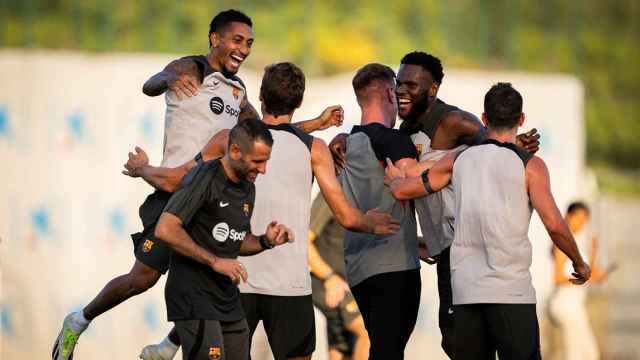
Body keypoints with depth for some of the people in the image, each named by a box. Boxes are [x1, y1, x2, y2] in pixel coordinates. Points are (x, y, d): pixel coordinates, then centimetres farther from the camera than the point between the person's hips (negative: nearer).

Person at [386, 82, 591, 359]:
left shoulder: (459, 160, 9)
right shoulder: (529, 165, -2)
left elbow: (402, 191, 17)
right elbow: (554, 224, -10)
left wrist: (395, 178, 40)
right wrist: (579, 264, 6)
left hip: (465, 290, 4)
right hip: (511, 290, -4)